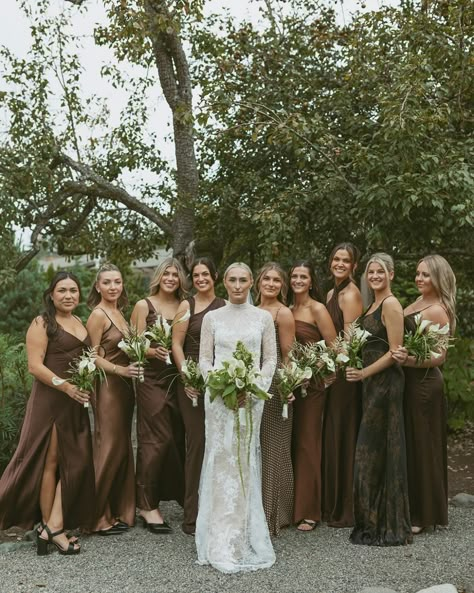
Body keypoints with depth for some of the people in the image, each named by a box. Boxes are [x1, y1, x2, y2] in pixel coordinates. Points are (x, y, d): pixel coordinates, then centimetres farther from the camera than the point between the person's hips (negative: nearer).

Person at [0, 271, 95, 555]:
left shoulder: (80, 323, 14)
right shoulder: (42, 323, -6)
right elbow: (35, 365, -14)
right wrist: (65, 386, -23)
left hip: (77, 403, 7)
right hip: (50, 401, -7)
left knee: (75, 462, 1)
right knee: (50, 462, 0)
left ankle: (54, 526, 4)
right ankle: (48, 525, 10)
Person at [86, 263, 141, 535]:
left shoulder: (119, 312, 13)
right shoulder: (98, 315, -11)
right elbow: (93, 357, -14)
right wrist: (122, 370, -24)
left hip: (124, 386, 8)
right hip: (107, 387, -8)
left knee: (123, 448, 11)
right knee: (108, 449, -4)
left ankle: (119, 511, 20)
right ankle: (99, 516, 6)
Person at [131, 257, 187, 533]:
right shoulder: (144, 306, 1)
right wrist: (153, 351, -21)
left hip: (179, 379, 4)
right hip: (152, 379, -4)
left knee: (177, 439, 5)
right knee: (155, 440, -6)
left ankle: (179, 496, 20)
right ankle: (147, 506, 3)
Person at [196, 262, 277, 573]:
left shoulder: (263, 317, 6)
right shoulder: (212, 317, 7)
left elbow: (271, 358, 4)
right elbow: (204, 359, 5)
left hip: (251, 395, 0)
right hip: (219, 395, 0)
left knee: (245, 462, 1)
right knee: (221, 460, -1)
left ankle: (244, 538, 11)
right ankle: (221, 542, 6)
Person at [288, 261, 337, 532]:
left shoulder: (317, 309, -7)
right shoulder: (288, 309, 10)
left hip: (311, 383, -6)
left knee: (307, 443, -1)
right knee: (291, 443, 9)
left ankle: (309, 511, 9)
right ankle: (291, 506, 19)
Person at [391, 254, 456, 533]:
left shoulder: (438, 311, -15)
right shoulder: (418, 303, 11)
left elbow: (440, 356, -19)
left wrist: (409, 360, -31)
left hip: (424, 384, -9)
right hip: (409, 381, 9)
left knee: (421, 445, 0)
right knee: (407, 444, 14)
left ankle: (423, 514, 13)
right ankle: (411, 508, 26)